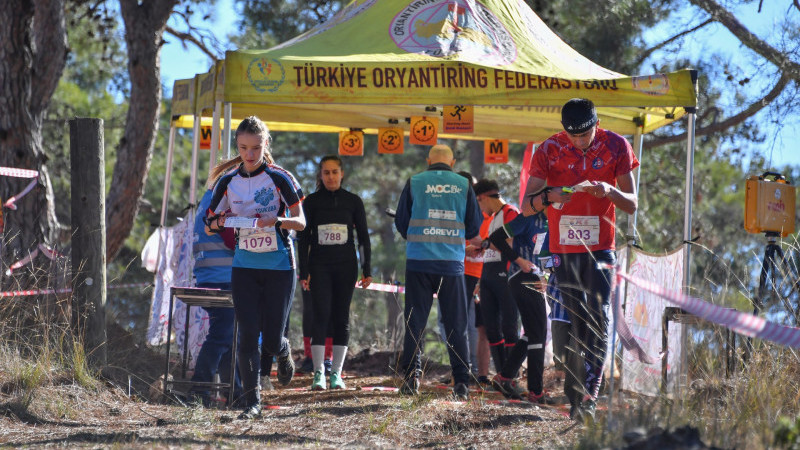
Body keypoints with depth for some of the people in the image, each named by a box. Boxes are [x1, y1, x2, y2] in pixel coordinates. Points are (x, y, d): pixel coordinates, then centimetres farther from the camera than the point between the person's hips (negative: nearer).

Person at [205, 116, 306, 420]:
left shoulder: (279, 178, -7)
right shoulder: (228, 182, 3)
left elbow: (300, 222, -5)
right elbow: (209, 226, 9)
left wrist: (278, 220, -26)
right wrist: (218, 223, -14)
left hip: (279, 266, -2)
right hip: (244, 267, 2)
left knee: (271, 338, 0)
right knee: (248, 334, -8)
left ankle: (284, 353, 37)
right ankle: (252, 401, -3)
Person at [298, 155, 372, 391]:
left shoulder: (353, 201, 5)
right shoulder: (311, 202, 4)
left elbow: (363, 237, 8)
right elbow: (303, 238, 5)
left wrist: (367, 270, 2)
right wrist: (303, 272, -2)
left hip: (345, 266, 1)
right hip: (319, 266, -1)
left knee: (341, 318, 1)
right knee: (321, 316, -10)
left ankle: (336, 372, 6)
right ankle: (319, 373, -10)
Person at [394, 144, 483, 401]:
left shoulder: (414, 183, 2)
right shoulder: (463, 185, 4)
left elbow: (401, 223, 8)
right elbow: (474, 228, 8)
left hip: (419, 261, 0)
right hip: (453, 263, 0)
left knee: (415, 321, 5)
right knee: (456, 324, 6)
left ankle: (411, 375, -5)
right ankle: (461, 382, 2)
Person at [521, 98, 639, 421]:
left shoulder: (616, 147, -6)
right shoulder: (549, 150, -7)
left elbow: (632, 204, -2)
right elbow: (526, 207, -7)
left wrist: (609, 191, -24)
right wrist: (549, 196, -30)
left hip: (600, 247, -1)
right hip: (564, 249, 1)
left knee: (599, 316, -15)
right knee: (575, 321, 4)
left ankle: (589, 396, -20)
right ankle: (576, 398, 10)